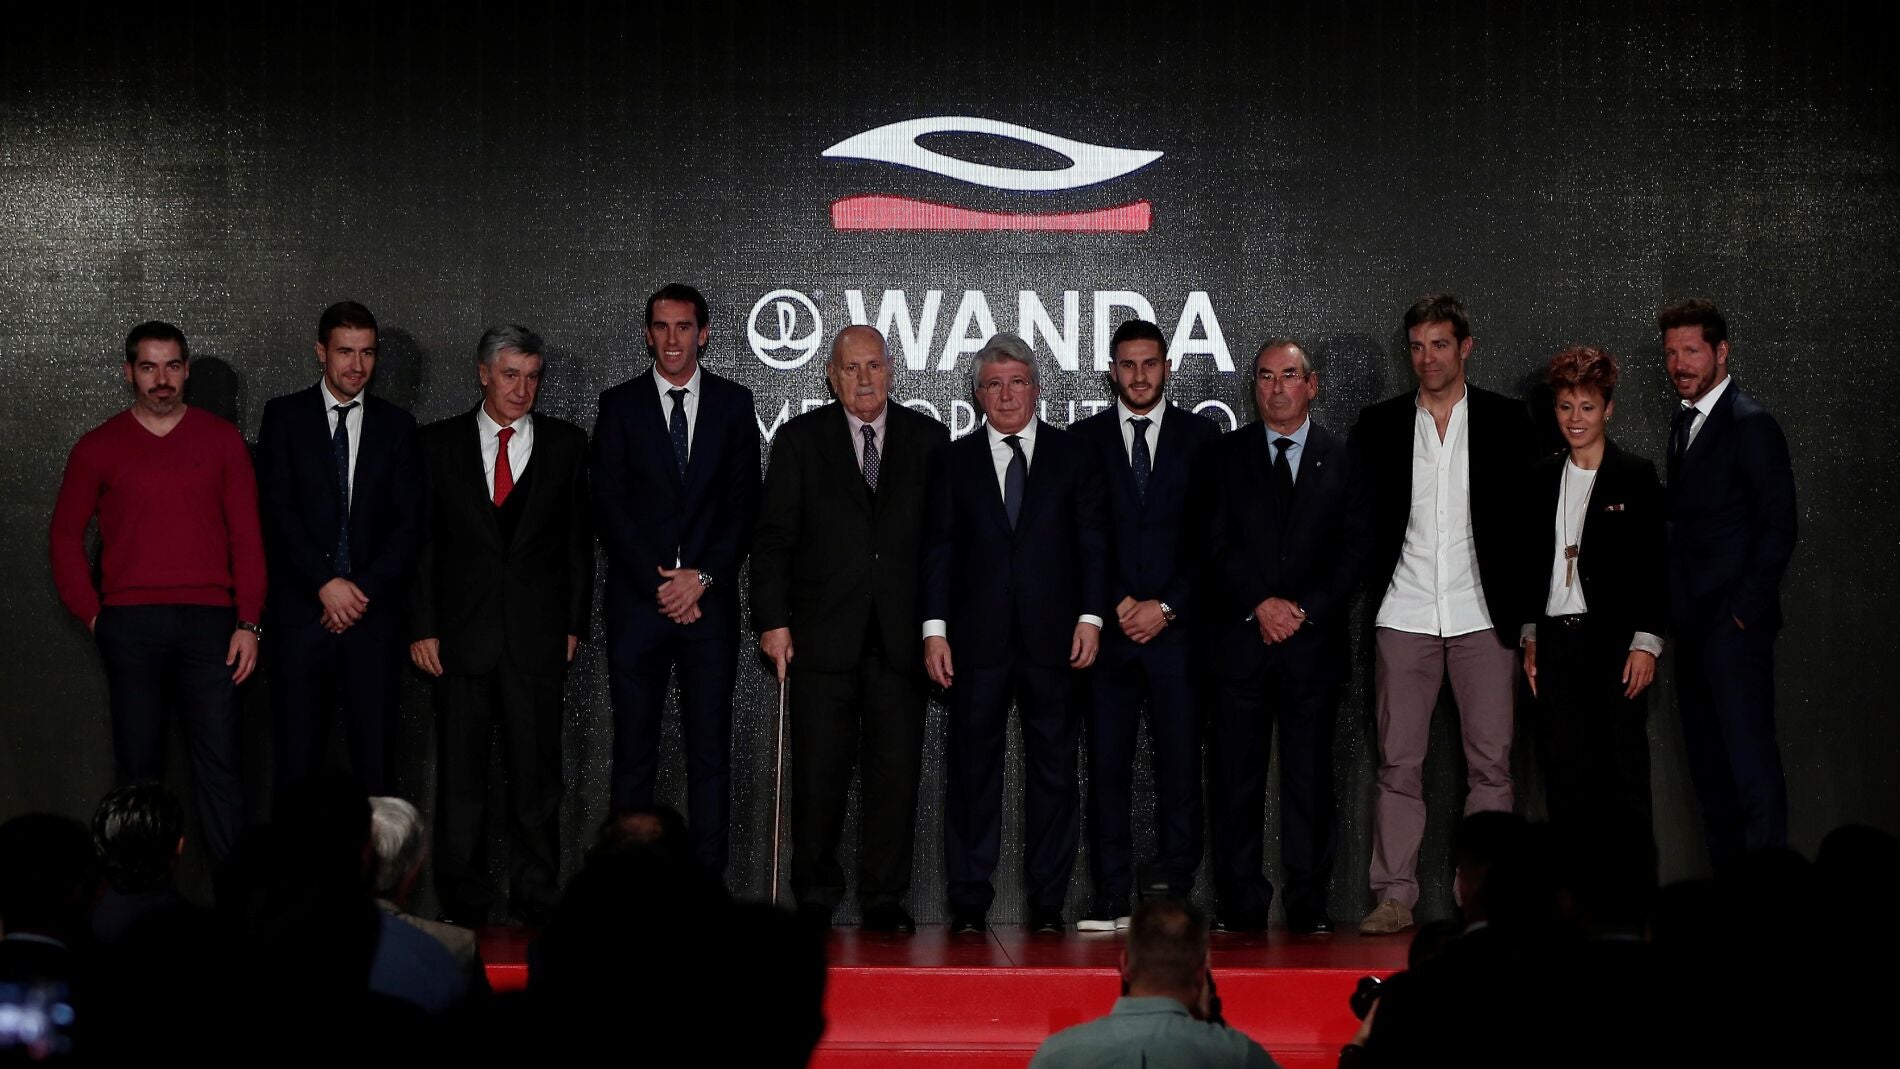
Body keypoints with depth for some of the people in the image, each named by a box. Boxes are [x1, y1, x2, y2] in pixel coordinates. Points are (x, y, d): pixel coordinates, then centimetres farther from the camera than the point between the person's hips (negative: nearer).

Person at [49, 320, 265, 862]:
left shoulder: (221, 440, 7)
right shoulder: (99, 447, 7)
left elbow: (247, 535, 4)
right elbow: (66, 535, 12)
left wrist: (249, 622, -4)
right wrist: (92, 614, 3)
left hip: (208, 619, -1)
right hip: (130, 624, 1)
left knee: (219, 761, -4)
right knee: (139, 763, 5)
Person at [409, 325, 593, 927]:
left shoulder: (566, 444, 8)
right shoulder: (441, 443, 6)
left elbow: (578, 542, 9)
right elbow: (422, 542, 5)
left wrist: (574, 624, 2)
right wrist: (421, 626, -2)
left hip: (537, 636, 0)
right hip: (460, 633, 0)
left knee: (536, 772, 1)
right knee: (460, 774, 3)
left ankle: (537, 901, 9)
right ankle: (463, 907, 10)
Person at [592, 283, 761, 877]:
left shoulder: (733, 403, 9)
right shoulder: (620, 404, 7)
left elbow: (744, 504, 4)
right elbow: (609, 505, 1)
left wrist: (703, 576, -7)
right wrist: (658, 582, -7)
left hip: (709, 600, 1)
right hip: (637, 600, 0)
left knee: (709, 750, 0)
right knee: (633, 750, -1)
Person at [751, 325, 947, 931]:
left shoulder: (927, 438, 9)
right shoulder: (800, 439, 6)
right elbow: (773, 536, 4)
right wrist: (772, 620, -4)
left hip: (901, 636, 1)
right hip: (823, 633, -1)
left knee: (896, 772, 2)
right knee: (819, 773, 1)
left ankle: (885, 898, 11)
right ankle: (815, 897, 13)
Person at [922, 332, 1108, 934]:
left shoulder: (1073, 456, 9)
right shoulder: (955, 461, 9)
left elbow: (1093, 542, 6)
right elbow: (938, 549, 6)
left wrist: (1091, 617, -4)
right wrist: (935, 629, -2)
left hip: (1052, 637, 0)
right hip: (978, 638, 0)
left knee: (1052, 771, 2)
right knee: (973, 769, 2)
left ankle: (1047, 903, 9)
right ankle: (969, 902, 8)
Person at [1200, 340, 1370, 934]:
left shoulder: (1342, 459, 10)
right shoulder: (1226, 456, 9)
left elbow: (1355, 547, 4)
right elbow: (1216, 545, 2)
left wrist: (1306, 609, -7)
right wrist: (1260, 605, -9)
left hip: (1314, 639, 0)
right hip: (1239, 640, 0)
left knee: (1310, 778, 1)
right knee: (1235, 779, -1)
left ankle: (1309, 906, 7)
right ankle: (1241, 905, 5)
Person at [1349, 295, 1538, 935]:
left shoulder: (1506, 421, 6)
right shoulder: (1379, 426, 9)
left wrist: (1520, 607, 0)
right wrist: (1373, 584, 2)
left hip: (1483, 616, -1)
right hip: (1404, 617, 1)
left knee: (1490, 762, -1)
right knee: (1399, 763, -1)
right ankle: (1394, 897, 3)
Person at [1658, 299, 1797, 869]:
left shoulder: (1750, 424, -9)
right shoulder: (1683, 423, 17)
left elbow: (1778, 527, -12)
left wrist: (1743, 610, -15)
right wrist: (1676, 611, 10)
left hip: (1734, 624, -9)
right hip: (1694, 628, 9)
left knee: (1750, 758, -10)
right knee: (1708, 765, 11)